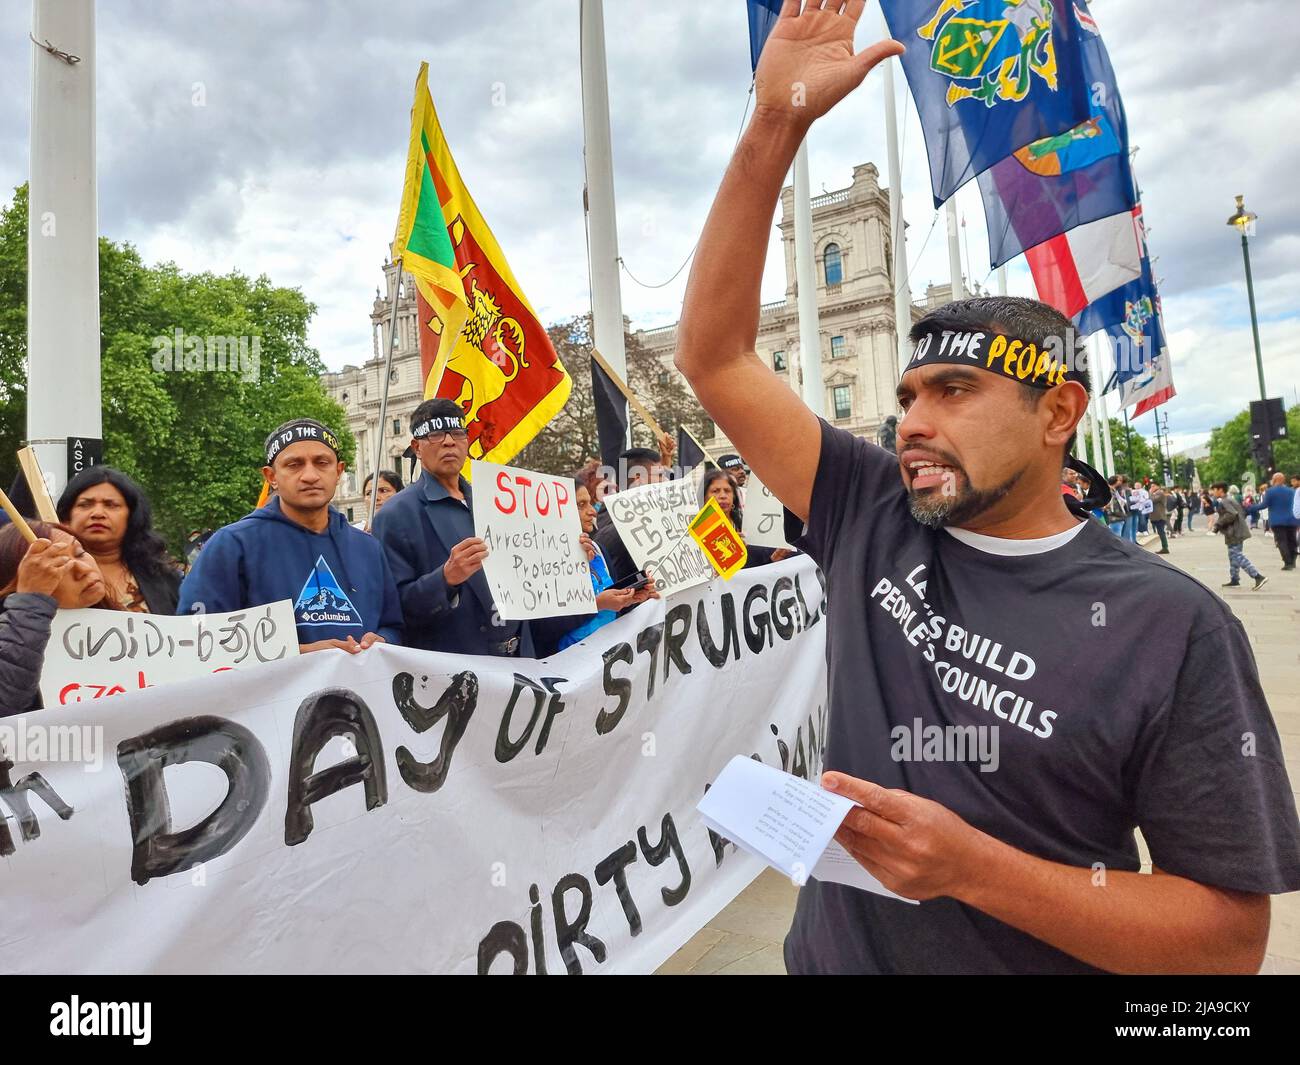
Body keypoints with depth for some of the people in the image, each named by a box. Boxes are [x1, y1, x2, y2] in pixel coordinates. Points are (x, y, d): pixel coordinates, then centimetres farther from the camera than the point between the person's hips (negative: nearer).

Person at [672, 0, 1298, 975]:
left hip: (1028, 947, -3)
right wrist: (776, 125, -19)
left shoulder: (1171, 627, -17)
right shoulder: (871, 517, -10)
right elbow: (714, 355, -12)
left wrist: (976, 869, -28)